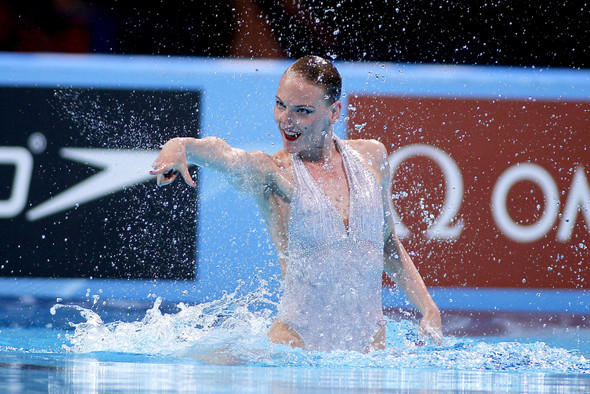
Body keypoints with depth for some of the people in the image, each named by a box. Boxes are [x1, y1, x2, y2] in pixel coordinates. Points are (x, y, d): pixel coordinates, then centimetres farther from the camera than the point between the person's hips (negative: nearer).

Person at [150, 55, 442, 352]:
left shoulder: (371, 157, 9)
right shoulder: (270, 173, -4)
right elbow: (221, 154, -27)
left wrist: (428, 308, 14)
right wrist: (179, 146, -49)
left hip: (370, 341, 3)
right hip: (298, 336, -3)